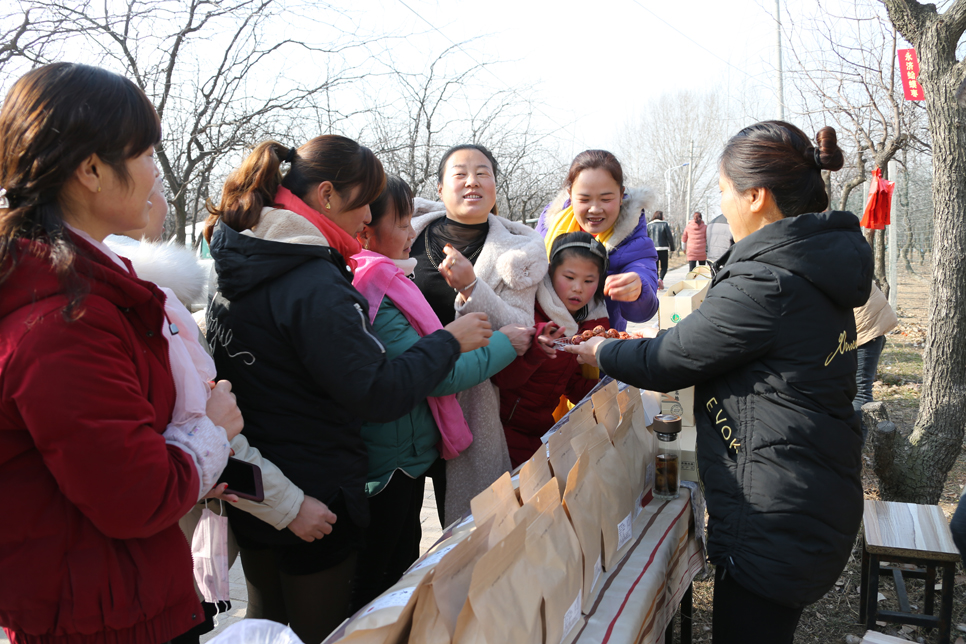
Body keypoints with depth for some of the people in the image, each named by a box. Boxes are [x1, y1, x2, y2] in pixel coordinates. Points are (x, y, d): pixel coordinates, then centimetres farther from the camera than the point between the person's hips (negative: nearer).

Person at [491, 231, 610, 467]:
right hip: (506, 428, -5)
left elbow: (574, 386, 8)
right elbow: (501, 378, -22)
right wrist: (536, 352, -38)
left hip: (543, 428, 5)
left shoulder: (595, 322, 2)